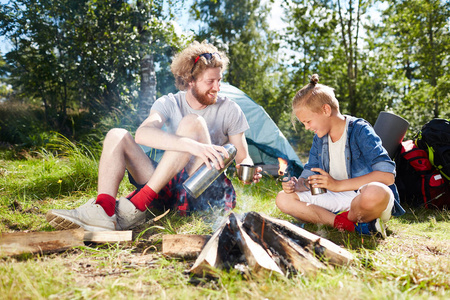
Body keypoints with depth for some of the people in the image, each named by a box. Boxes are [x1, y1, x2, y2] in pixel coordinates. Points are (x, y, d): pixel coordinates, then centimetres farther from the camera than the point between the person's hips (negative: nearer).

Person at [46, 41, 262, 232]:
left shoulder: (229, 110, 0)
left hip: (207, 193, -3)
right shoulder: (169, 104, 0)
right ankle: (104, 211, -33)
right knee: (117, 136, -9)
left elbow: (243, 158, 4)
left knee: (192, 122, -26)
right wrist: (193, 146, -38)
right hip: (168, 187, 3)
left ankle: (136, 206, -31)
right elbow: (142, 134, -23)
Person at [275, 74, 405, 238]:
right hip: (338, 200, 7)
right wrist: (297, 185, -14)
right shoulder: (319, 139, 8)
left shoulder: (359, 130, -12)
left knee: (375, 193, -43)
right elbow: (308, 177, 11)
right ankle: (352, 226, -17)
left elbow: (387, 175, -22)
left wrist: (338, 185, -25)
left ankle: (346, 218, -8)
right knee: (283, 199, -8)